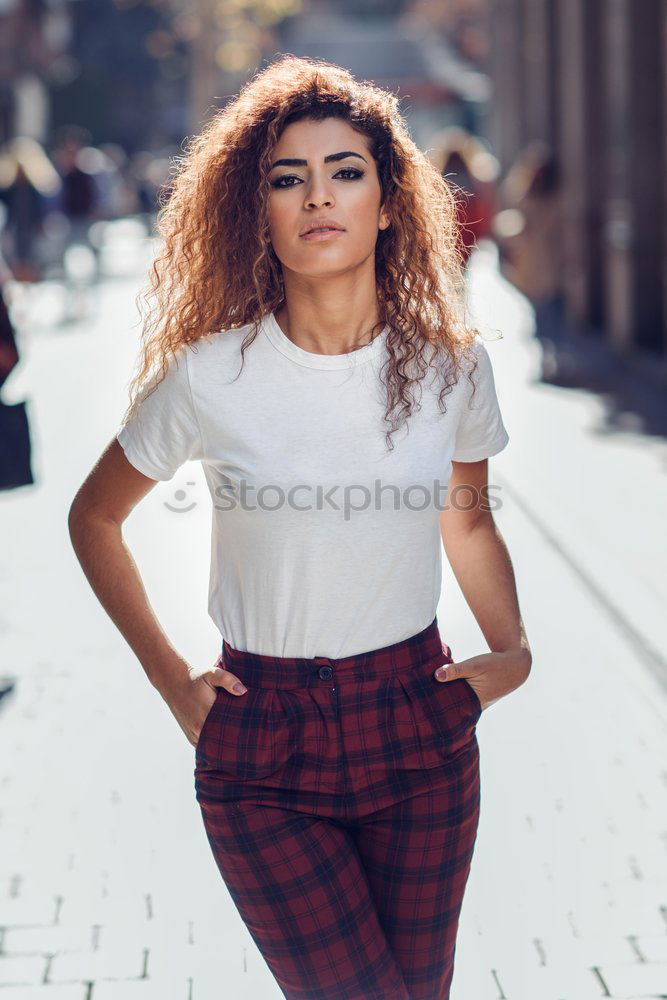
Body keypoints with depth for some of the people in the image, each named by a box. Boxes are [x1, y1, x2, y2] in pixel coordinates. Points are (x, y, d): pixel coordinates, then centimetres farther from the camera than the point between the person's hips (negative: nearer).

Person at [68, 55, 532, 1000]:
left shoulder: (452, 365, -2)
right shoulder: (209, 378, -11)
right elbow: (94, 516, 7)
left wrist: (513, 649, 3)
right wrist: (168, 674, 3)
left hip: (420, 730, 3)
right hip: (264, 751, -3)